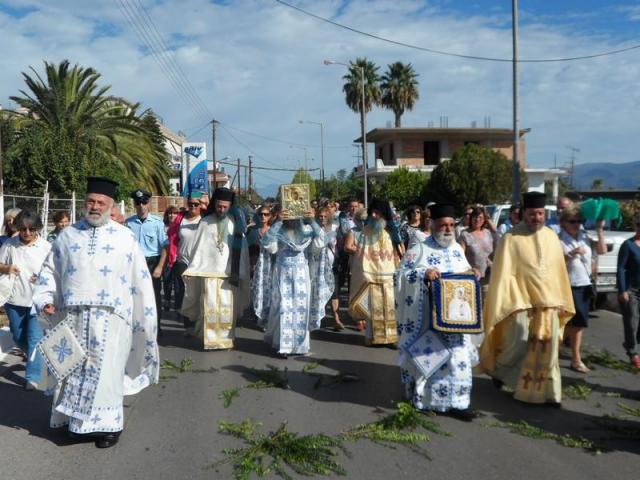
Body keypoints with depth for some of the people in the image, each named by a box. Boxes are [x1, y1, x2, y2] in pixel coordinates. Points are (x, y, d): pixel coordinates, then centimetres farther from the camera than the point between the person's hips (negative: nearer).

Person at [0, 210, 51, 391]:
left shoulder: (46, 247, -6)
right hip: (15, 300, 3)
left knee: (35, 339, -6)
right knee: (19, 338, 18)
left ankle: (32, 377, 0)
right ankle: (33, 359, 46)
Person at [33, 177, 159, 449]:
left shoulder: (124, 238, 2)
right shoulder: (67, 235, 10)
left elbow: (140, 279, 3)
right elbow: (50, 270, 13)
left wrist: (144, 315, 1)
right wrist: (45, 299, -2)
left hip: (109, 317, -3)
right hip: (71, 316, 3)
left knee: (105, 371, 0)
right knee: (73, 368, 10)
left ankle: (108, 424, 14)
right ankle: (77, 420, 26)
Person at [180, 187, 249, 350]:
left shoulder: (236, 223, 1)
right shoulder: (205, 222, 3)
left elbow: (241, 249, -1)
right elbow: (197, 248, 4)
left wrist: (239, 273, -6)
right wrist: (192, 271, 0)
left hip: (229, 273, 0)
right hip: (208, 271, 0)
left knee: (228, 308, 3)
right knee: (210, 307, 1)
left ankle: (226, 339, 13)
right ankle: (211, 340, 9)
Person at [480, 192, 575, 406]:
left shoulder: (551, 237, 7)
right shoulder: (511, 238, -8)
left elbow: (560, 272, 10)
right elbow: (503, 273, -10)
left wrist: (561, 303, 9)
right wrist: (504, 304, -14)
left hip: (548, 303, 4)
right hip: (520, 302, -4)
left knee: (547, 350, 6)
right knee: (518, 345, -1)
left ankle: (548, 392, 18)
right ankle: (498, 368, 28)